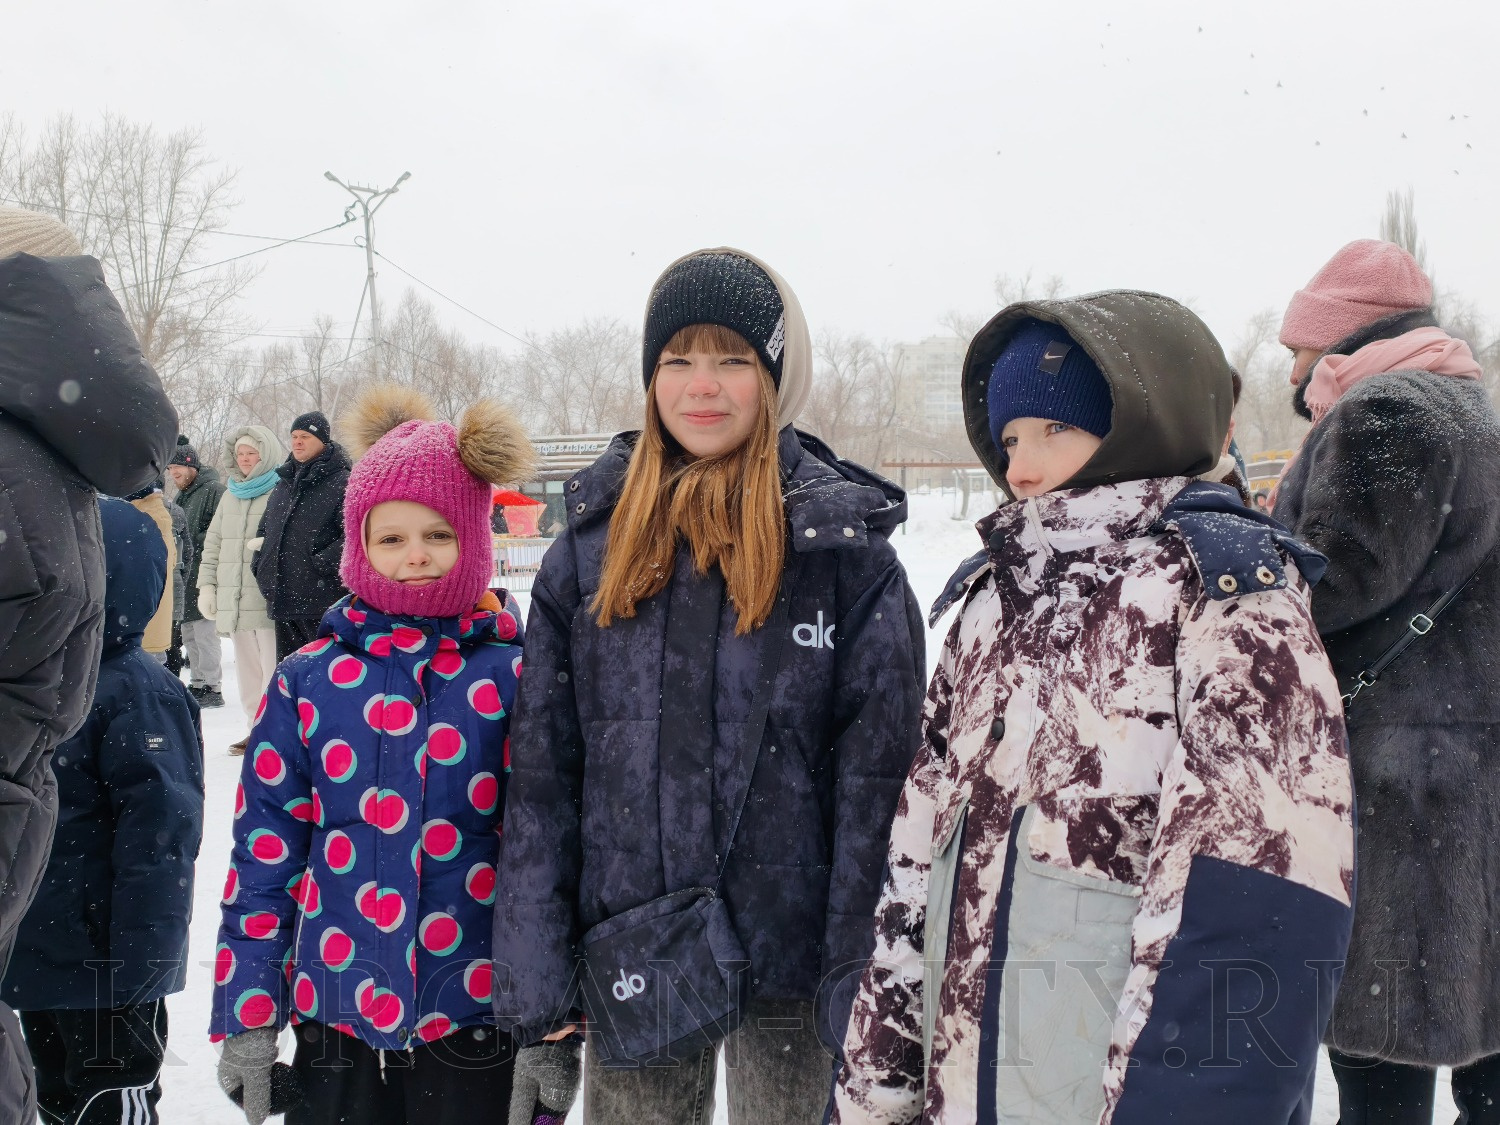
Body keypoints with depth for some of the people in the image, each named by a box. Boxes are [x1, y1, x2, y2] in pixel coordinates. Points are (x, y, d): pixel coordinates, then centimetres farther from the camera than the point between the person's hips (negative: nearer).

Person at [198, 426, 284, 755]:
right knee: (246, 669, 11)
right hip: (234, 601, 7)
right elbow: (213, 545, 20)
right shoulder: (230, 497, 19)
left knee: (273, 668, -10)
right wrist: (207, 585, 12)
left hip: (269, 600, -7)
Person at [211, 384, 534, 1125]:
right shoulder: (308, 682, 1)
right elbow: (263, 849, 4)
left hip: (476, 1029, -1)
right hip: (335, 1024, 2)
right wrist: (247, 1014, 3)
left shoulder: (516, 678, -3)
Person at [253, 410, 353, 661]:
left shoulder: (342, 483, -6)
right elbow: (265, 530, 28)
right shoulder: (283, 483, 19)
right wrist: (262, 568, 14)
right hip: (283, 600, 8)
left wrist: (322, 565, -19)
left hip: (323, 602, -8)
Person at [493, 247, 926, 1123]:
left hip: (790, 953, -2)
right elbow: (542, 764, 3)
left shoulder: (846, 549, -7)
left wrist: (861, 982, -10)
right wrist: (532, 957, -1)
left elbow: (878, 781, -7)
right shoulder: (594, 541, 2)